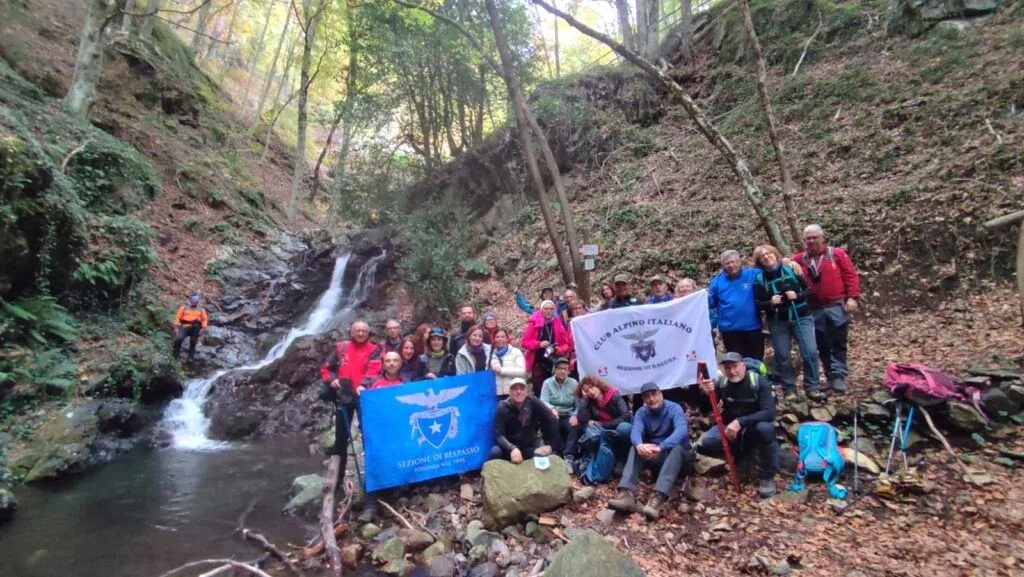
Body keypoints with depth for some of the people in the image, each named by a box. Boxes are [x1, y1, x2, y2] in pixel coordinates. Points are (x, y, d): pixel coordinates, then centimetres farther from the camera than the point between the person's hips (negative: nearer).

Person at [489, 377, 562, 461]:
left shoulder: (533, 402, -12)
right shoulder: (502, 408, -14)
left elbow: (552, 421, -10)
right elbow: (499, 435, -22)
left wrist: (550, 445, -12)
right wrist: (512, 449, -40)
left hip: (530, 447, 1)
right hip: (509, 447, -1)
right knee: (495, 452, -31)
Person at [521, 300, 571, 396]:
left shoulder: (559, 324, 7)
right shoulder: (534, 323, -1)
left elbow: (566, 343, 9)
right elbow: (524, 342, -2)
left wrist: (561, 349, -12)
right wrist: (539, 344, -16)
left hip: (555, 364, 2)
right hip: (538, 363, -2)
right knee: (539, 391, -2)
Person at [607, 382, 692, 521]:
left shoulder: (674, 409, -13)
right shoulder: (641, 413, -2)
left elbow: (682, 431, -32)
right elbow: (635, 431, -22)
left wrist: (660, 447, -49)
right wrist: (639, 445, -47)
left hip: (678, 454, -3)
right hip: (655, 456, 4)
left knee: (677, 448, -37)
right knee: (635, 449, -24)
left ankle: (657, 498, -54)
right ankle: (627, 494, -44)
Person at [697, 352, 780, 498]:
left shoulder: (759, 382, -17)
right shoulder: (721, 383, -8)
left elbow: (769, 413, -27)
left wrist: (740, 422, -39)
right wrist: (706, 394, -30)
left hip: (754, 428, -2)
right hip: (730, 429, 3)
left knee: (765, 428, -38)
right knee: (704, 444, -24)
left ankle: (768, 477, -16)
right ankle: (736, 454, 10)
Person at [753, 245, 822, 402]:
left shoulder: (791, 270, -2)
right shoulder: (759, 279, -1)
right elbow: (757, 304, 0)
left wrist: (797, 296, -16)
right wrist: (770, 303, -19)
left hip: (801, 317, 0)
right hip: (777, 322, 1)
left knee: (810, 352, -6)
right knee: (782, 356, 3)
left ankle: (811, 388, 9)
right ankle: (789, 390, 16)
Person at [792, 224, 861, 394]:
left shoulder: (837, 253, 1)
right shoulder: (800, 259, 7)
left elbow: (851, 275, -1)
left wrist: (852, 297, -9)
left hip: (837, 307, -3)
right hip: (814, 310, 3)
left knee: (838, 344, 1)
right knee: (822, 347, 8)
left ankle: (838, 377, 4)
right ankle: (831, 378, 19)